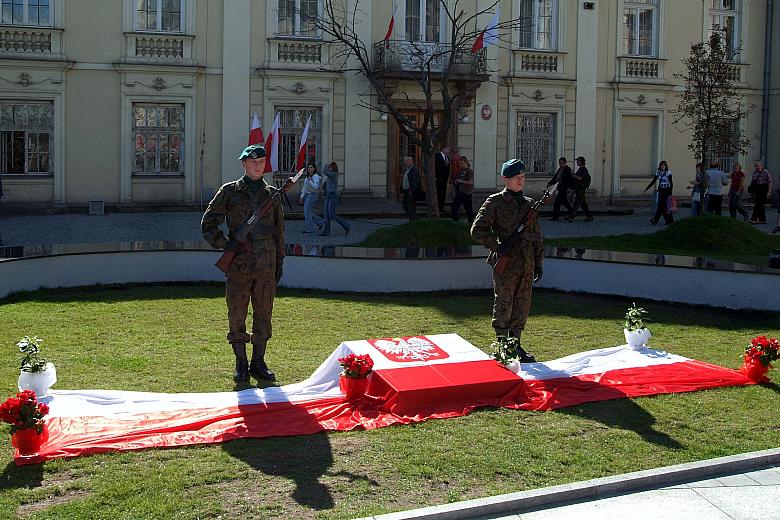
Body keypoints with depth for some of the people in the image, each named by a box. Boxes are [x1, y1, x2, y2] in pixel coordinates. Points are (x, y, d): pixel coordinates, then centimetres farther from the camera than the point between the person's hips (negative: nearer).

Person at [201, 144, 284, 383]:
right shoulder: (229, 191, 2)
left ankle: (258, 363, 19)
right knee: (237, 316, 2)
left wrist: (279, 263, 10)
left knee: (263, 316, 8)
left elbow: (279, 231, 14)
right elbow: (208, 225, 4)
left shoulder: (272, 194, 9)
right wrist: (225, 244, -11)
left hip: (266, 266, 2)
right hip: (238, 265, -2)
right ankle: (241, 365, 14)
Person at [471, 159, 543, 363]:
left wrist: (538, 263, 14)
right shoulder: (495, 202, -4)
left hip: (526, 264, 6)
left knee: (522, 307, 10)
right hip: (506, 264, -5)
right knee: (503, 307, 1)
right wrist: (497, 246, -15)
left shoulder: (529, 204, 13)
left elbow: (537, 237, 18)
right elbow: (477, 230, -7)